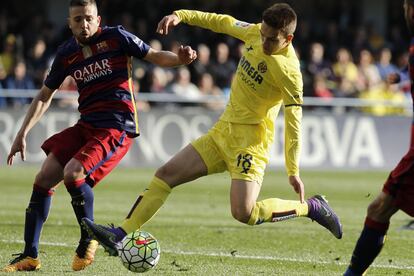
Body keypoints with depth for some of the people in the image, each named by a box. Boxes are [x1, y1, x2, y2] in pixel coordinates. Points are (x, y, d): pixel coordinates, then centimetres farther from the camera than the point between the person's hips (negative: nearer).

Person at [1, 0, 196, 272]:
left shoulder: (116, 37, -4)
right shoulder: (67, 53, 9)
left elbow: (156, 56, 1)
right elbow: (45, 96, 18)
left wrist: (180, 58, -21)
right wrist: (23, 133, 12)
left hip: (116, 129, -6)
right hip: (85, 126, 6)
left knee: (72, 173, -26)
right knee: (44, 179, -4)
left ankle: (89, 239, -4)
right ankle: (30, 256, 4)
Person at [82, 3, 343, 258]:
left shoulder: (288, 71, -21)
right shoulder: (256, 33, -2)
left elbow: (294, 122, -18)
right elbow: (224, 22, 15)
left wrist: (294, 172, -17)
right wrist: (181, 15, 10)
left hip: (250, 141, -8)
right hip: (223, 131, 8)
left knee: (243, 213, -21)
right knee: (166, 175, 2)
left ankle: (311, 207, -1)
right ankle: (120, 235, 1)